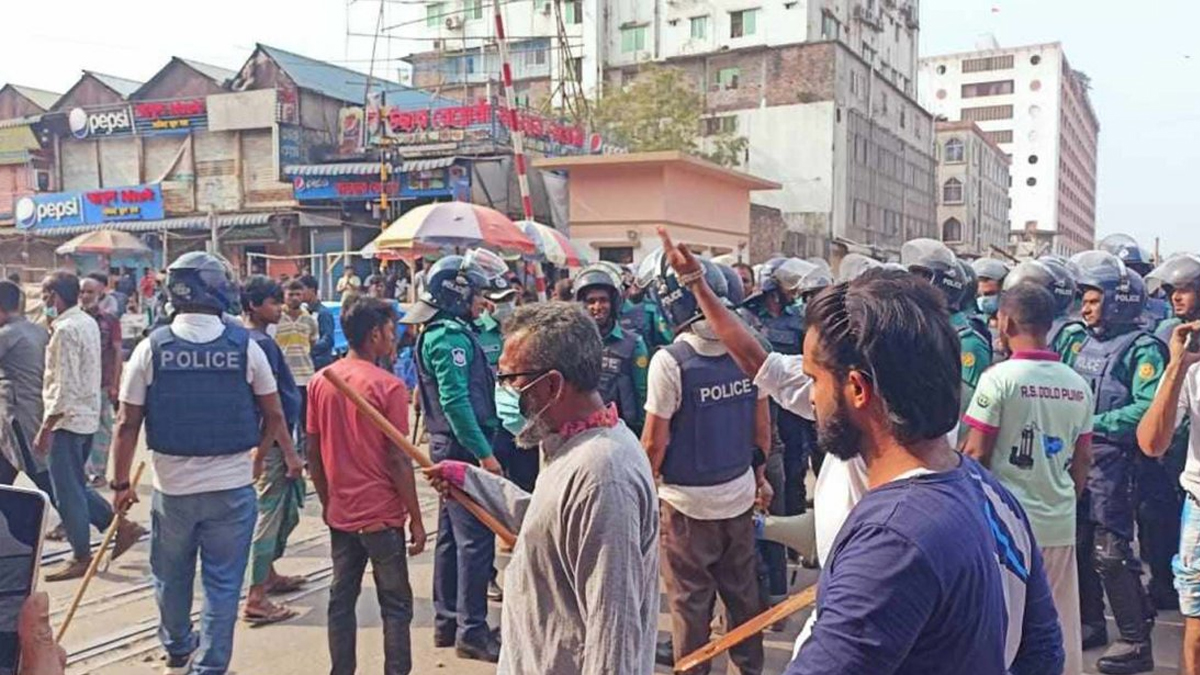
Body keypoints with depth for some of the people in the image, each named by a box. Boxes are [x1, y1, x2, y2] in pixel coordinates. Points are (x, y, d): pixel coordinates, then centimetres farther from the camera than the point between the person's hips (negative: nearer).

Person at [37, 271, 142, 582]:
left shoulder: (65, 330, -18)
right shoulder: (87, 322, 10)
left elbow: (65, 387, -22)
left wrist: (45, 429, -19)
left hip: (68, 420, -9)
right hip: (88, 417, 9)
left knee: (67, 491, 1)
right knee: (76, 485, 18)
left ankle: (81, 557, 10)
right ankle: (121, 526, 16)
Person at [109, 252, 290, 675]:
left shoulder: (151, 348, -7)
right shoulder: (245, 346, -7)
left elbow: (127, 424, -5)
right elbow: (273, 415, 1)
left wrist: (121, 484, 6)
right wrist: (258, 456, 19)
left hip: (172, 487, 2)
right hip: (233, 486, -1)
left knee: (171, 579, 22)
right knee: (223, 585, 9)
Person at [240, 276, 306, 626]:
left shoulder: (257, 340, 11)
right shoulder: (261, 344, -19)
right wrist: (289, 451, -20)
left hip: (271, 441, 10)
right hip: (273, 443, -10)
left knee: (286, 509, 21)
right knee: (269, 515, -5)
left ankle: (268, 574, 34)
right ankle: (256, 600, 1)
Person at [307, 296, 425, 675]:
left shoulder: (320, 382, 2)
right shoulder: (388, 386, -14)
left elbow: (313, 452, 6)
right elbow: (398, 460, -14)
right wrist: (416, 518, -6)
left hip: (340, 513, 5)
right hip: (382, 515, -5)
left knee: (341, 599, 14)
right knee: (395, 604, 6)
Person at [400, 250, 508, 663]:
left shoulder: (442, 331, 13)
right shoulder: (451, 336, -17)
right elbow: (456, 401, -25)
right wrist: (484, 453, -25)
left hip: (449, 446, 11)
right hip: (463, 447, -11)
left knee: (452, 534, 16)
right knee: (475, 538, -6)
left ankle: (447, 620, 25)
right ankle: (471, 631, 0)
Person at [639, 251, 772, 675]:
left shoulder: (670, 361, -20)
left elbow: (655, 443, -14)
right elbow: (762, 426, 5)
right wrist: (759, 473, 19)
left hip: (688, 501, -5)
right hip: (740, 493, 5)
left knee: (691, 600, 9)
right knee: (743, 592, 19)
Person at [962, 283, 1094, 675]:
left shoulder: (1000, 377, -11)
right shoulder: (1078, 385, 5)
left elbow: (976, 454, -11)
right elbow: (1083, 459, 11)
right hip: (1060, 522, 5)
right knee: (1060, 628, 14)